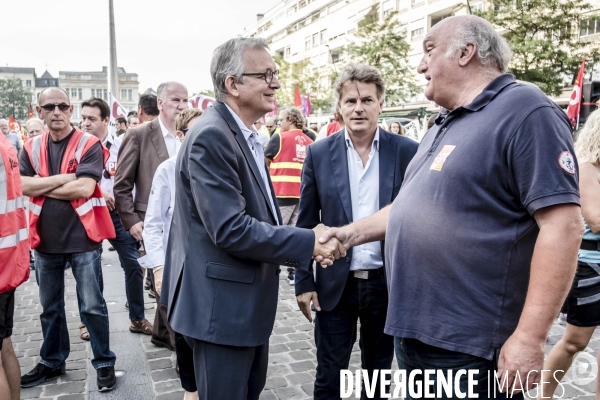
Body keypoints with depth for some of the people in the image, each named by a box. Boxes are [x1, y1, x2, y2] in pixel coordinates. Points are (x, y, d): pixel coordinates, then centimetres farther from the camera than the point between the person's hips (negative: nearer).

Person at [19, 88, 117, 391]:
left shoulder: (89, 145, -6)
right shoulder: (32, 147, 7)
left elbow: (85, 188, -18)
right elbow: (21, 185, -6)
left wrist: (41, 187, -8)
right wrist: (65, 178, -14)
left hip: (82, 238, -5)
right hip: (45, 239, 5)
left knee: (92, 306, 3)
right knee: (50, 306, 18)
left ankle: (104, 363, 18)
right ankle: (52, 361, 36)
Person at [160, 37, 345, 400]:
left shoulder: (246, 136, 11)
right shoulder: (211, 137, -21)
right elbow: (230, 229, -27)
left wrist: (305, 239, 4)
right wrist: (308, 242, -22)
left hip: (248, 302, 10)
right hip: (222, 307, -10)